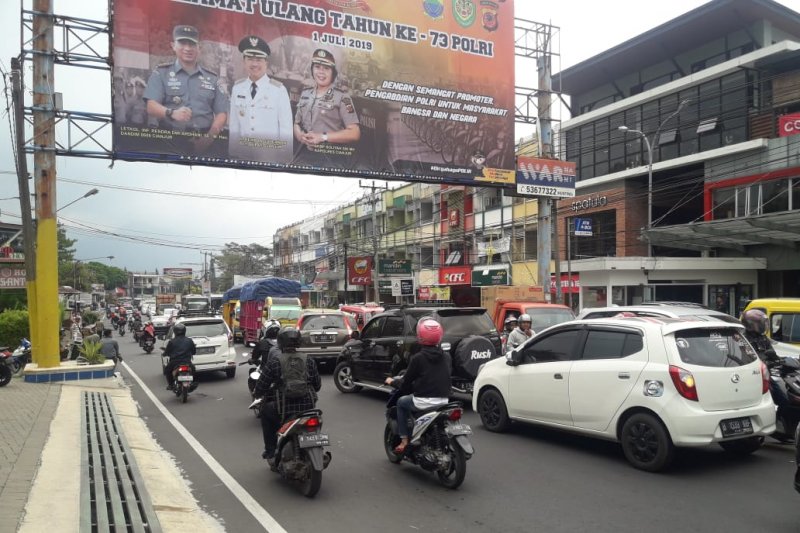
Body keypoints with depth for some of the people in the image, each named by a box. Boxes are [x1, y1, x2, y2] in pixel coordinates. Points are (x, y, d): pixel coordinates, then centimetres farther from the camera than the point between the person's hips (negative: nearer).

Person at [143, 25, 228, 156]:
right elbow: (151, 106, -2)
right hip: (172, 140, -2)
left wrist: (210, 136, -7)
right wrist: (171, 113, -24)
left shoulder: (212, 77, 18)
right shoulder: (161, 73, 11)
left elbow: (221, 113, 11)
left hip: (205, 141, 2)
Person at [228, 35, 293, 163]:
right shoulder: (237, 88, 3)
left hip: (271, 157, -3)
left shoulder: (278, 89, -8)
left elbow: (286, 128, -7)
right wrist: (232, 154, 7)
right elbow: (234, 125, 7)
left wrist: (285, 160, -8)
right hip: (242, 155, 3)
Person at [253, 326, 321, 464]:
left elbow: (261, 386, -1)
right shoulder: (308, 360, 3)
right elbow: (317, 385, 11)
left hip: (283, 410, -3)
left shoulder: (274, 361, -6)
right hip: (307, 407, 3)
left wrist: (256, 393, 22)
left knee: (265, 412, 28)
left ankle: (271, 453, 24)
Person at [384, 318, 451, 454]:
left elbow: (406, 383, -4)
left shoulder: (418, 358, -10)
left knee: (401, 402, 23)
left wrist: (392, 381, 17)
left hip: (423, 402, -5)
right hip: (444, 401, 5)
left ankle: (404, 440, 17)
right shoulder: (446, 357, 5)